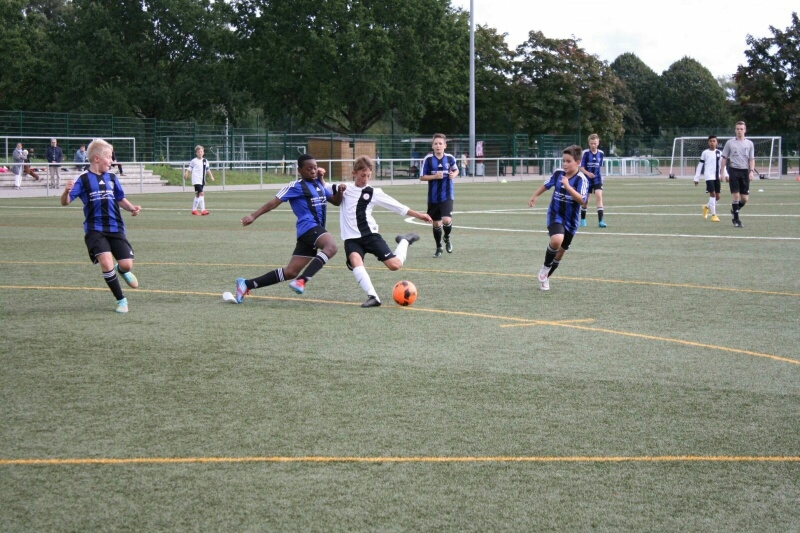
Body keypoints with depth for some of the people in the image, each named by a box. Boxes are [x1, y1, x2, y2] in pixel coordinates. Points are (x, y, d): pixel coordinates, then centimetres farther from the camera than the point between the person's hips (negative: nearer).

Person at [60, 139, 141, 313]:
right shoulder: (84, 179, -5)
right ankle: (121, 300, -3)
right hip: (95, 229, -4)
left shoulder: (112, 178, 8)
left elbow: (120, 199, 20)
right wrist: (67, 191, -33)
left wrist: (132, 208, 0)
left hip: (115, 228, 4)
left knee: (126, 264, -4)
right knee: (106, 262, -21)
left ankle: (122, 271, 38)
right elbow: (65, 202, -10)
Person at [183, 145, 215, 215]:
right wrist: (185, 175, -17)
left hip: (202, 180, 7)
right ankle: (203, 210, -23)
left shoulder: (205, 161, 12)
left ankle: (194, 210, 25)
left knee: (197, 195, 15)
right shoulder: (193, 161, -2)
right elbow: (189, 169, -1)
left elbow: (208, 170, 16)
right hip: (196, 180, -7)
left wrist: (211, 176, 4)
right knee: (201, 193, -19)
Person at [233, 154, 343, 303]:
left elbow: (336, 201, 27)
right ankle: (301, 281, -43)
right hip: (308, 227, -8)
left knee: (290, 272, 6)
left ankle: (247, 284, 13)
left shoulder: (319, 185, 21)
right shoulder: (296, 186, -2)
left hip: (316, 230, 8)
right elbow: (275, 202, -4)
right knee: (331, 247, -36)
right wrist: (253, 216, -10)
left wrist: (340, 192, 4)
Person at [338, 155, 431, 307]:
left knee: (395, 265, -12)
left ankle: (404, 241, 22)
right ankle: (372, 296, -37)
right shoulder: (344, 189, 9)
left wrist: (418, 215, -1)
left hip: (370, 234, 0)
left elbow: (397, 206, 3)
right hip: (351, 238, 1)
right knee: (355, 260, -34)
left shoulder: (373, 193, 4)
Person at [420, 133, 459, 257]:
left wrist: (454, 174, -6)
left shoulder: (450, 158, -2)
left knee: (446, 220, -19)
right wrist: (434, 176, -18)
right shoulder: (428, 159, -7)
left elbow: (456, 170, 17)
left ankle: (447, 238, 14)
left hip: (447, 196, 0)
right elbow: (422, 177, -3)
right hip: (433, 197, 1)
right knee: (436, 223, 9)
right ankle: (438, 247, 30)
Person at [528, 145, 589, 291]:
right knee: (557, 240, -29)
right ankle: (545, 268, -5)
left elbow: (582, 200, -29)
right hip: (555, 215, 0)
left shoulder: (581, 179, -16)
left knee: (561, 251, 13)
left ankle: (545, 277, 34)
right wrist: (535, 196, 23)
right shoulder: (558, 173, -4)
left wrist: (568, 186, -33)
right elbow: (547, 184, 17)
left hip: (570, 220, 0)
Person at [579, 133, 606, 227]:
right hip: (587, 180, -1)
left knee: (599, 196, -15)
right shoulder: (585, 153, -10)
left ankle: (600, 221, -18)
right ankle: (583, 219, 30)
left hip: (597, 179, 1)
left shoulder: (601, 153, 0)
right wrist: (587, 173, -26)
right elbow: (581, 167, -10)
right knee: (585, 200, 9)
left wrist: (599, 174, 13)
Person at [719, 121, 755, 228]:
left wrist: (751, 171, -6)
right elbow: (724, 159, 8)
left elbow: (752, 159, 9)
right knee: (735, 195, -9)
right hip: (734, 171, -2)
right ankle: (736, 219, 0)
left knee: (744, 199, 0)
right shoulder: (730, 143, 6)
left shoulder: (749, 144, 9)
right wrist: (722, 173, 1)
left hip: (745, 171, 2)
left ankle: (734, 210, 29)